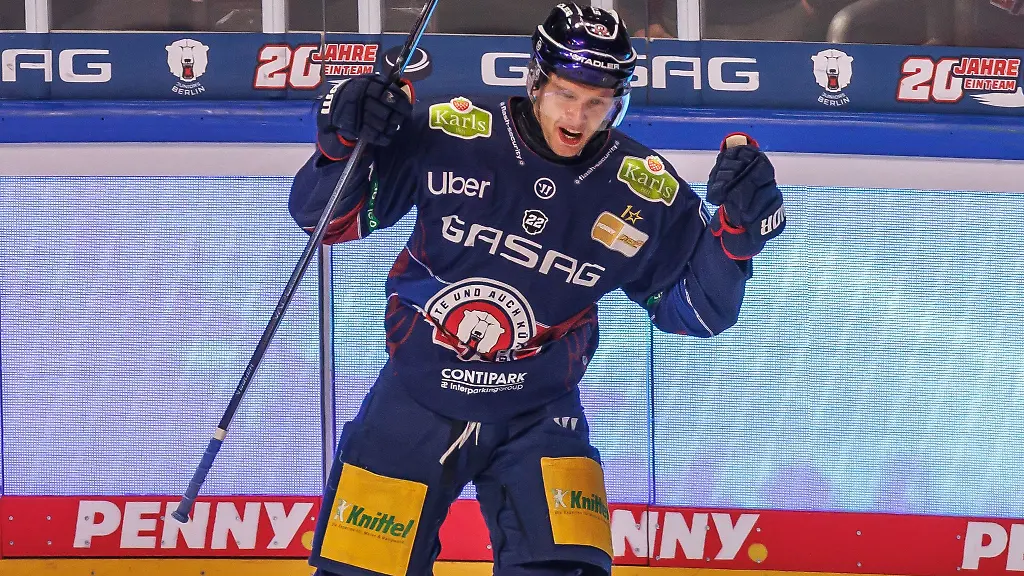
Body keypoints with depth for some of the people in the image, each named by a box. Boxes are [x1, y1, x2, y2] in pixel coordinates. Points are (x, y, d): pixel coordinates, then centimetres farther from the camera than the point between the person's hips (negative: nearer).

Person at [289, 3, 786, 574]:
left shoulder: (646, 193, -9)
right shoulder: (446, 135, -14)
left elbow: (698, 308, -1)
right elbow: (329, 217, -8)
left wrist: (738, 230, -18)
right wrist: (343, 141, -27)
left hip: (537, 417, 0)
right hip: (414, 400, 0)